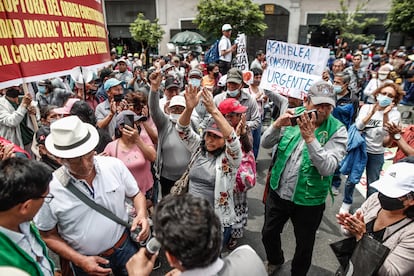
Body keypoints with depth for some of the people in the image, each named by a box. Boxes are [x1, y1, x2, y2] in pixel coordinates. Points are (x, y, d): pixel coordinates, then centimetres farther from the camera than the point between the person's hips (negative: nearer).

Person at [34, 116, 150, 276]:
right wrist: (79, 260, -15)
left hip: (125, 247, 2)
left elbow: (136, 194, 0)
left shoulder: (115, 165, -15)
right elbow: (48, 235, -6)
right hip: (87, 262, -1)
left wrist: (142, 215, -20)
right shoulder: (49, 189, -19)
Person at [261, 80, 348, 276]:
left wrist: (309, 137, -35)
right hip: (278, 192, 3)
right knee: (268, 234, 23)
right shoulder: (294, 117, -7)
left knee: (304, 245, 19)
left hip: (308, 200, -3)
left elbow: (328, 168, -25)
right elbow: (265, 144, -8)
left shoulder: (337, 130, -15)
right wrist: (277, 125, -27)